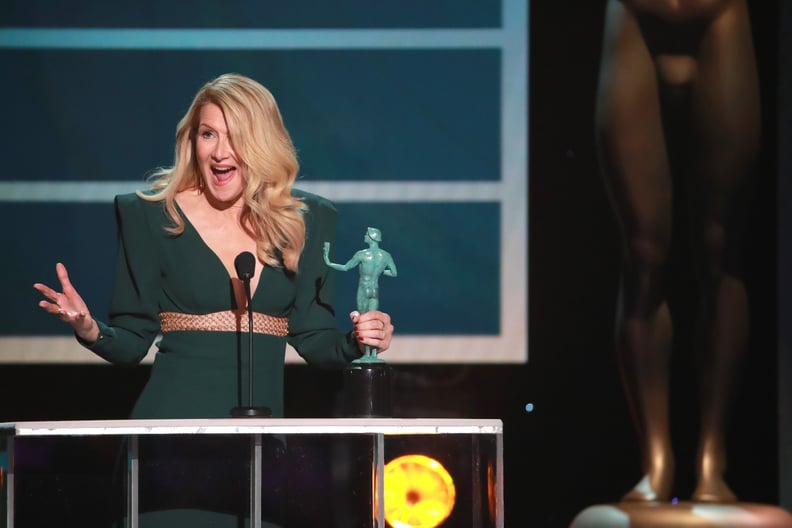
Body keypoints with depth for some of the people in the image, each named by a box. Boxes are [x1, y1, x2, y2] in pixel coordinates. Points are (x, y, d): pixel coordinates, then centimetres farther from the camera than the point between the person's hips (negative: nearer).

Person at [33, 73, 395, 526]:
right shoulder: (152, 215, 0)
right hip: (173, 421, -2)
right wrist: (91, 331, -18)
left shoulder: (308, 221, 7)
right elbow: (131, 342, 2)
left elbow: (313, 338, 10)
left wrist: (354, 343, -9)